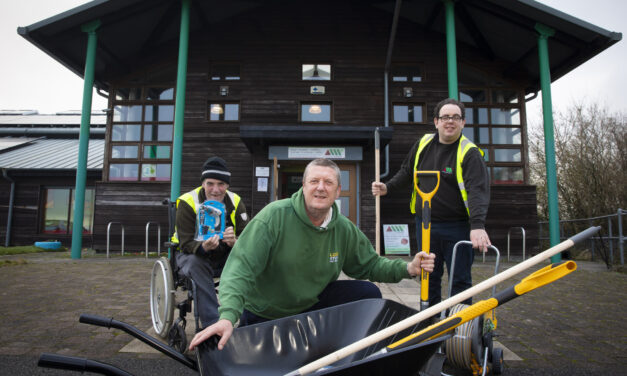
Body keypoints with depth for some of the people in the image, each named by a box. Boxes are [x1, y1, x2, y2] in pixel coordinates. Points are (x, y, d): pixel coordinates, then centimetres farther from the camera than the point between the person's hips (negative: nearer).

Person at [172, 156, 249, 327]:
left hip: (225, 257, 3)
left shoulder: (235, 202, -7)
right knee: (196, 264, -36)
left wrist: (234, 242, -38)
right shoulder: (188, 202, -16)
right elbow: (186, 244, -20)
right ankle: (212, 324, -33)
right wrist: (204, 247, -44)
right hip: (192, 255, -2)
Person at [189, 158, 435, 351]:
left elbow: (369, 264, 5)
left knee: (368, 293, -9)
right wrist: (228, 316, -43)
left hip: (313, 304, 4)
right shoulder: (274, 216, -25)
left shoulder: (345, 230, -7)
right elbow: (242, 267, -30)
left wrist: (407, 269, -12)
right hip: (264, 315, -3)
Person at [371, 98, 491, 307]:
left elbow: (478, 190, -22)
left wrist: (477, 225, -35)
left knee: (460, 278, 6)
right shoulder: (423, 144, 6)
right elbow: (407, 173, 18)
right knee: (430, 277, 15)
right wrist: (387, 187, 2)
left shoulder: (469, 153, -10)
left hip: (457, 227, -4)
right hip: (425, 225, 5)